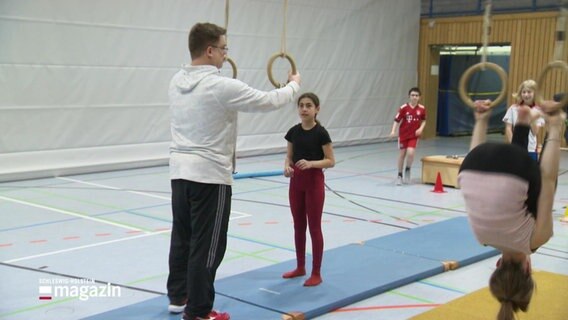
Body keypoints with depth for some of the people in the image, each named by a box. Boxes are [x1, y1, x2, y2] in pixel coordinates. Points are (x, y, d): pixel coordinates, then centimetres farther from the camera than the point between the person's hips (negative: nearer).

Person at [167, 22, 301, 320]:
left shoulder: (177, 81, 5)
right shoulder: (221, 87, -18)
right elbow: (269, 101, -9)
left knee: (182, 237, 19)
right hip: (210, 176, -8)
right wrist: (294, 84, 10)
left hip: (180, 171, 8)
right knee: (206, 245, 0)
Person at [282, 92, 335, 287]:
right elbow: (289, 156, 10)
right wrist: (287, 167, -11)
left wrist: (311, 163, -26)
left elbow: (331, 161, -11)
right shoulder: (293, 131, 3)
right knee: (298, 226, 14)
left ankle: (316, 273, 10)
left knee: (314, 227, 1)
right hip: (296, 181, 5)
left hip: (314, 181, -5)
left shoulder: (321, 133, -11)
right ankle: (300, 267, 27)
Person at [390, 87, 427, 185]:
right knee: (402, 154, 6)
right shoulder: (403, 108, -13)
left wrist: (421, 128, -7)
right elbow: (397, 120, -10)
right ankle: (399, 175, 22)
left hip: (414, 135, 0)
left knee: (410, 153, -17)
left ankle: (408, 170, 12)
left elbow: (424, 120, 10)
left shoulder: (421, 109, -6)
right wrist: (393, 131, -23)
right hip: (403, 134, 0)